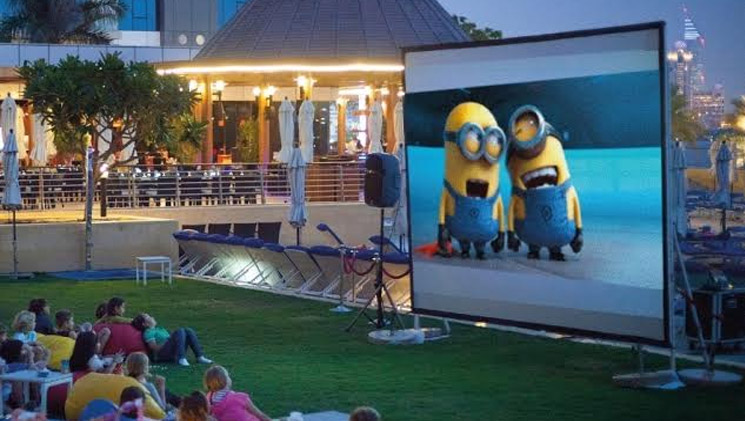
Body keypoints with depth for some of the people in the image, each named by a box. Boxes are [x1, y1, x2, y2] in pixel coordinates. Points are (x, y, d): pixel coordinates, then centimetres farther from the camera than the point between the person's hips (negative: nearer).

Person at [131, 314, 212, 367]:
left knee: (189, 331, -8)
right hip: (162, 354, -8)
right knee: (180, 331, -25)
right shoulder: (148, 332, 4)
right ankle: (181, 359, -39)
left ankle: (200, 356, -18)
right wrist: (167, 341, -14)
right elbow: (155, 348, -11)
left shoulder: (158, 329, 32)